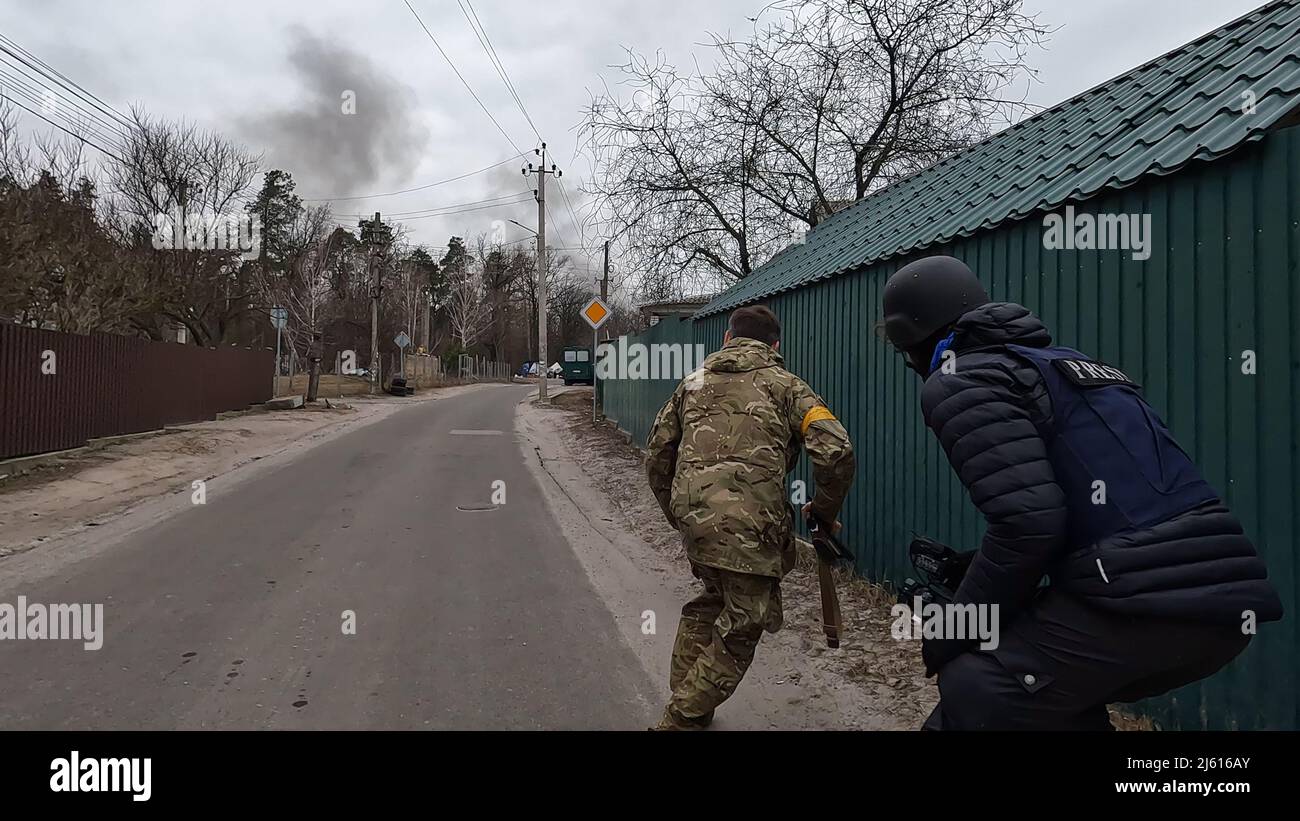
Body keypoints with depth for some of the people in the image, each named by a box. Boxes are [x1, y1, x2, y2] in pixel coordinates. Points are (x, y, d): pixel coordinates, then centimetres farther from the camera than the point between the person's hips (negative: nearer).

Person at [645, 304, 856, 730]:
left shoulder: (694, 382, 20)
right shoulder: (785, 384, 8)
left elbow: (656, 456, 20)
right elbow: (836, 453, -5)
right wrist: (824, 512, 10)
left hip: (691, 515, 5)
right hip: (748, 526, -5)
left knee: (711, 601, 27)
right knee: (742, 629, 8)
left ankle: (685, 701, 34)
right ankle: (680, 719, 8)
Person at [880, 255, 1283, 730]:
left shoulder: (959, 382, -2)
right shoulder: (1061, 362, 25)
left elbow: (1028, 522, -15)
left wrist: (952, 632, -2)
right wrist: (971, 570, 31)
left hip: (1136, 601, -9)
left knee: (971, 697, 2)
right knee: (1058, 694, 26)